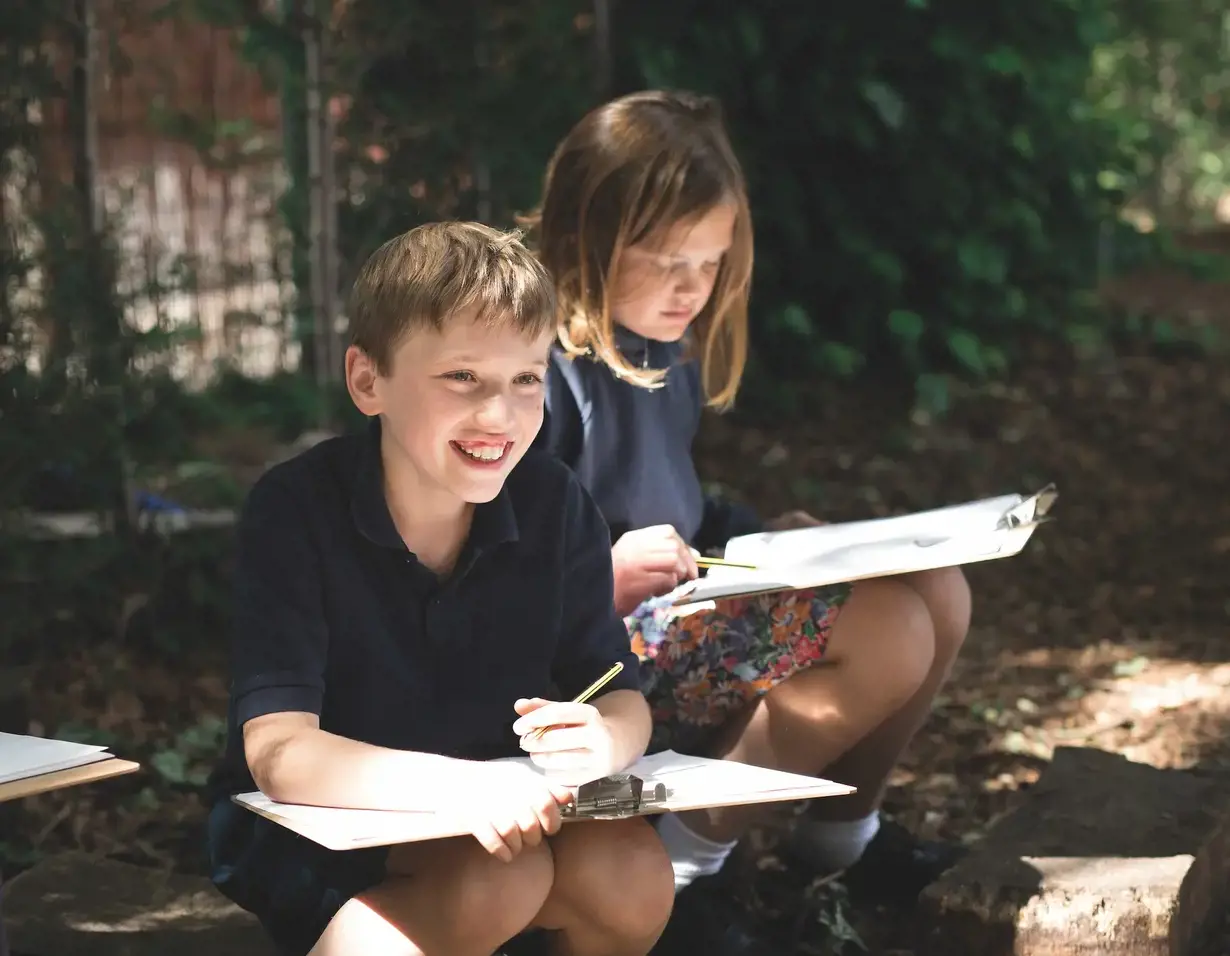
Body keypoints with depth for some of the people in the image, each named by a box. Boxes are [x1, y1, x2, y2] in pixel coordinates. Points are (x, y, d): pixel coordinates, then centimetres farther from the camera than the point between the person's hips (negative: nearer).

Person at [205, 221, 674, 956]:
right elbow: (278, 752, -28)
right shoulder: (296, 509, -20)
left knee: (635, 873, -21)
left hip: (494, 812, 5)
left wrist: (599, 742, -32)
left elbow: (622, 699, -6)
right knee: (499, 875, -31)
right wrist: (458, 784, -45)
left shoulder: (555, 503, -9)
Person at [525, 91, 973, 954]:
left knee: (938, 593, 2)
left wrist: (760, 535, 5)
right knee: (890, 637, -23)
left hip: (676, 611, 9)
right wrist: (600, 576, -34)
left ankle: (843, 825, 20)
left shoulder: (669, 352, 8)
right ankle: (684, 858, -11)